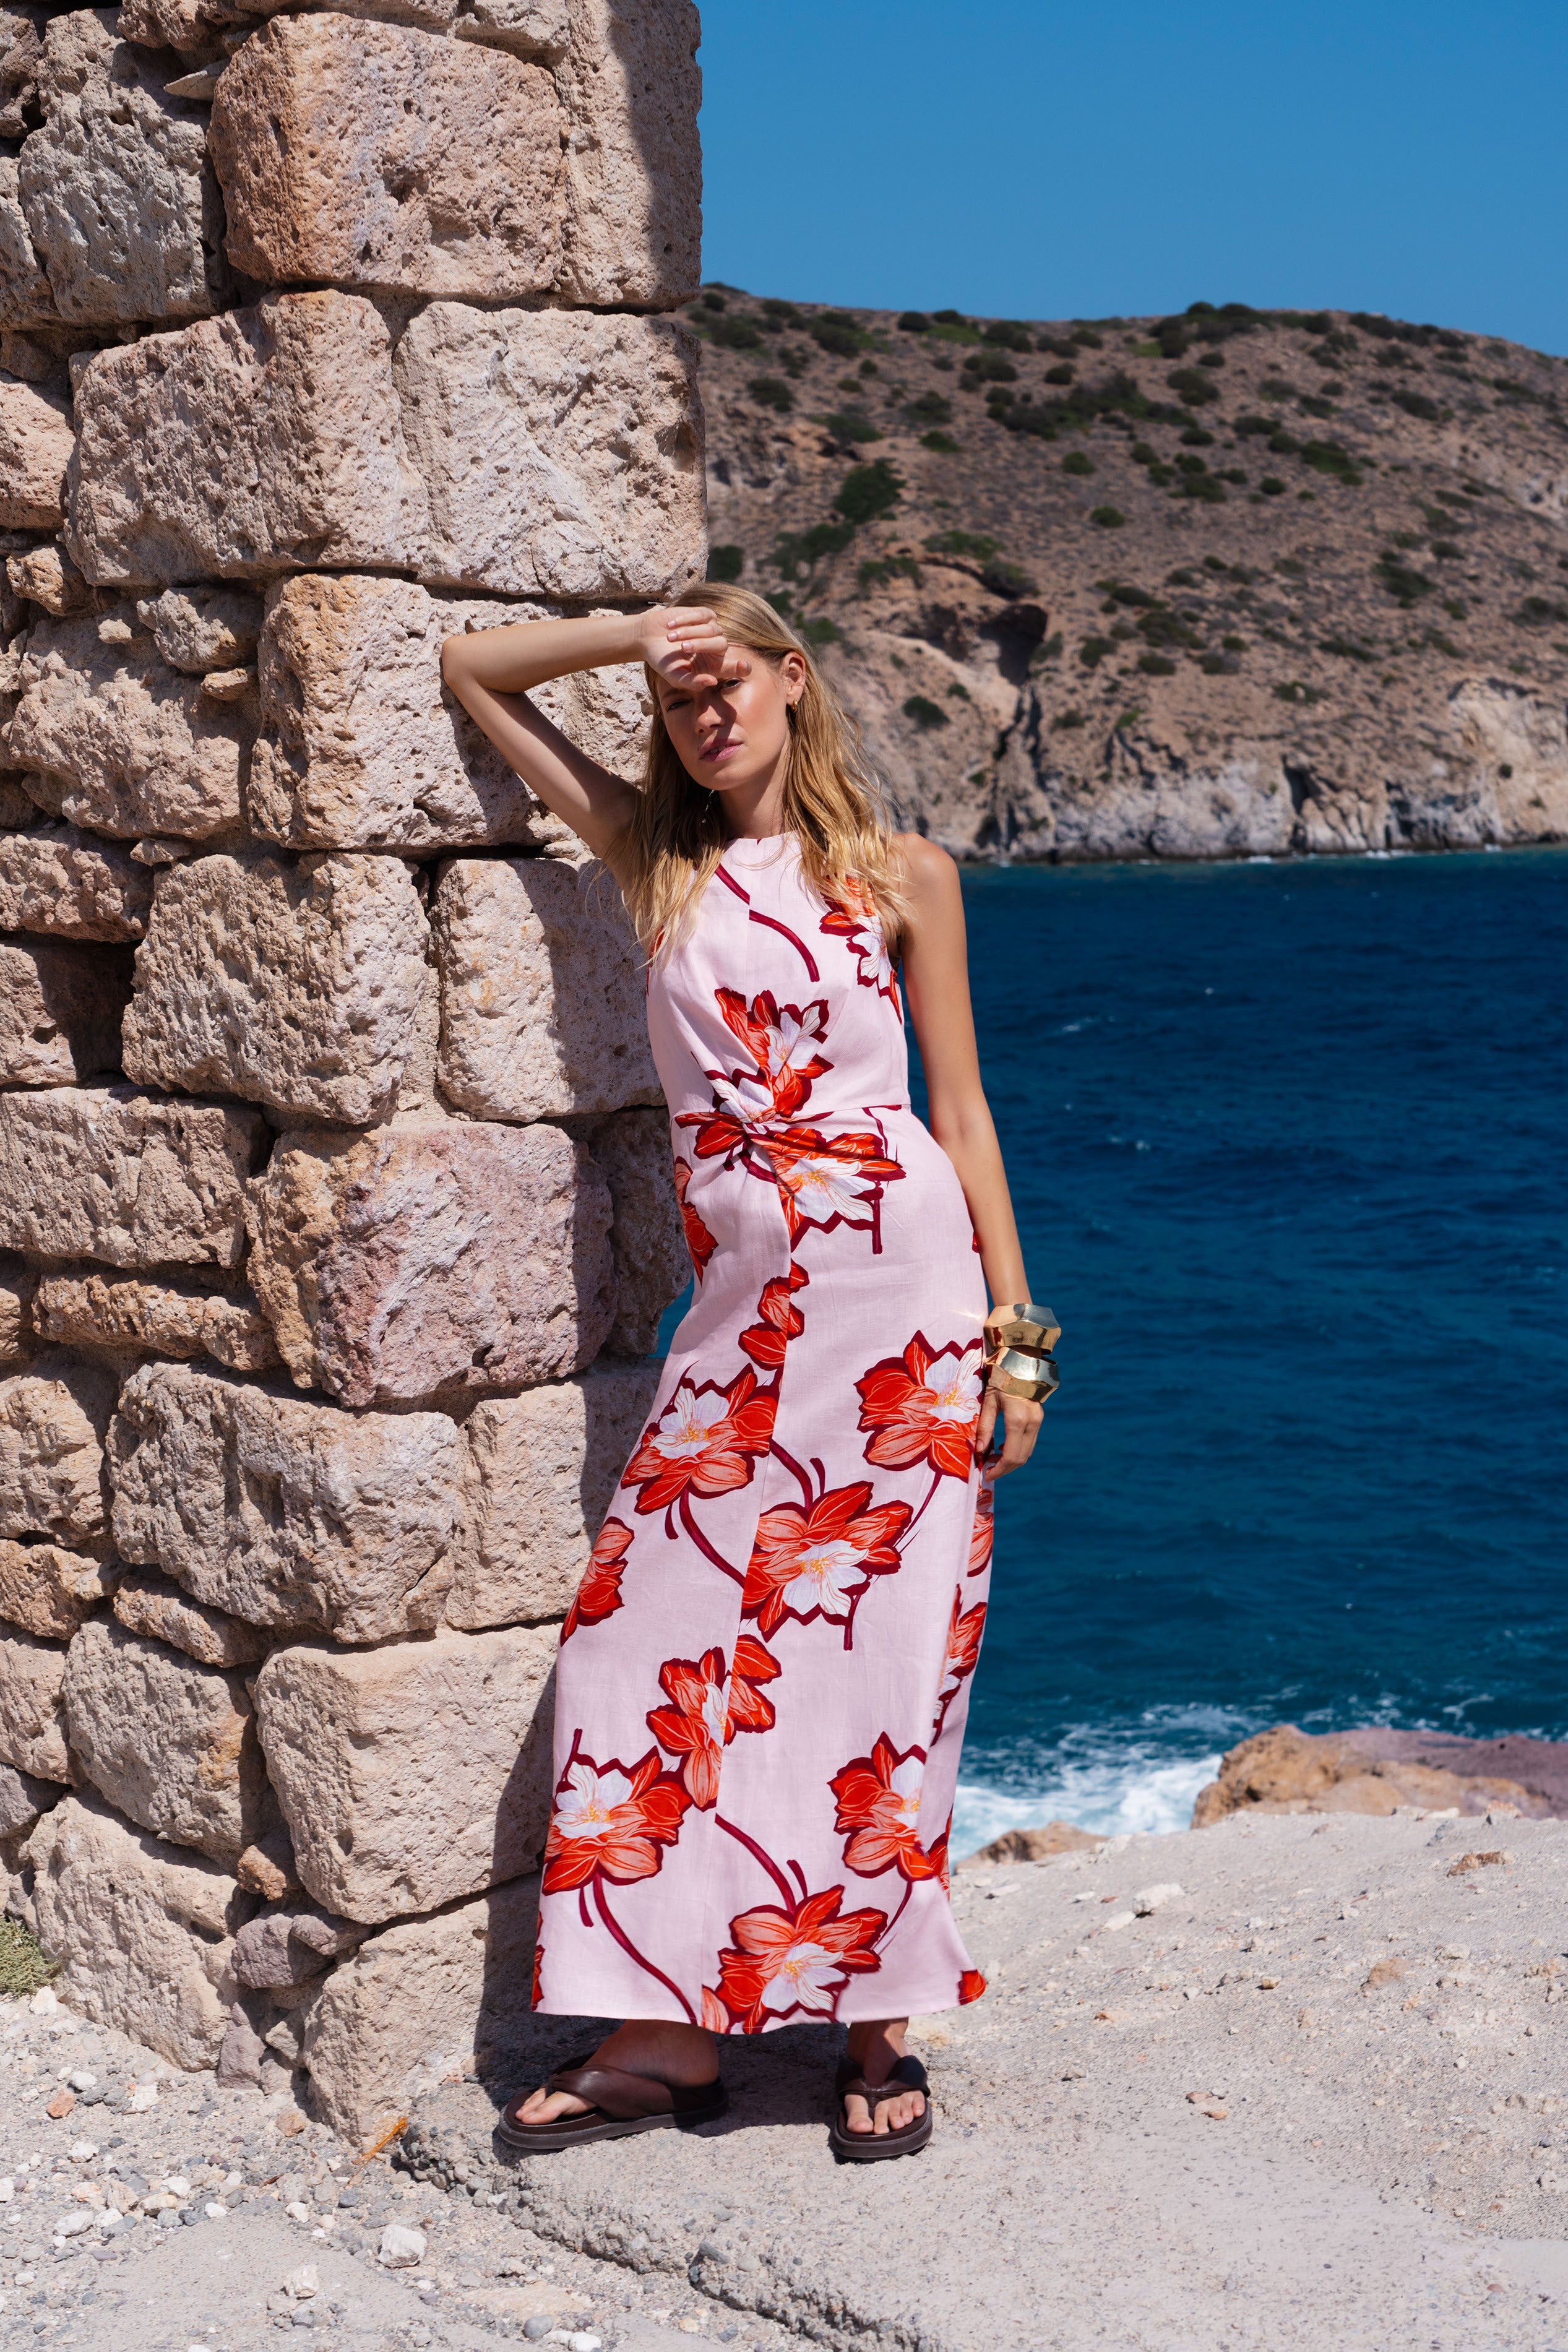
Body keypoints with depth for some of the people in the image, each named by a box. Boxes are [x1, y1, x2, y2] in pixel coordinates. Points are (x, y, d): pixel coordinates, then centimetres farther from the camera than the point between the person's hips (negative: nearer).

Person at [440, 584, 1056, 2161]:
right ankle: (667, 2029, 7)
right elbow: (469, 669, 16)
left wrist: (1013, 1333, 1)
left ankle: (875, 2028, 11)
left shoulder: (901, 877, 5)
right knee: (663, 1636, -3)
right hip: (743, 1307, 3)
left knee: (880, 1650, 0)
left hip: (902, 1287, -2)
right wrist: (635, 632, 5)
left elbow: (960, 1108, 5)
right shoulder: (657, 861, 11)